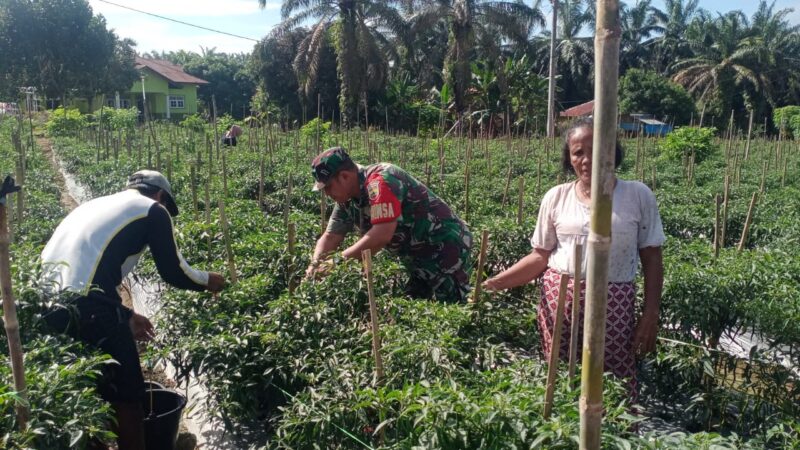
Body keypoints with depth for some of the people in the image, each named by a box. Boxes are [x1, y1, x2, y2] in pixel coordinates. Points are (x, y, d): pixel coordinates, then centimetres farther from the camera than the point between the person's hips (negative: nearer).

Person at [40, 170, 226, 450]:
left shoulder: (95, 205, 29)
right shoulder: (152, 210, 7)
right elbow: (174, 273, 7)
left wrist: (124, 316, 33)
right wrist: (207, 281, 26)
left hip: (44, 304, 8)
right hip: (85, 310, -8)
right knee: (126, 397, 9)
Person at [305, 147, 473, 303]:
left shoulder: (380, 180, -25)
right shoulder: (347, 200, 2)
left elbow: (382, 235, -34)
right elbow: (330, 237, 8)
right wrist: (315, 264, -11)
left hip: (447, 249, -9)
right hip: (420, 259, 9)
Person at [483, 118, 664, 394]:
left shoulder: (638, 196, 0)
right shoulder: (556, 197, 2)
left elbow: (651, 258, 4)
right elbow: (541, 256, 4)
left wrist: (651, 314, -1)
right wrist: (495, 282, -7)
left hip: (613, 303, -1)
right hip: (558, 300, 1)